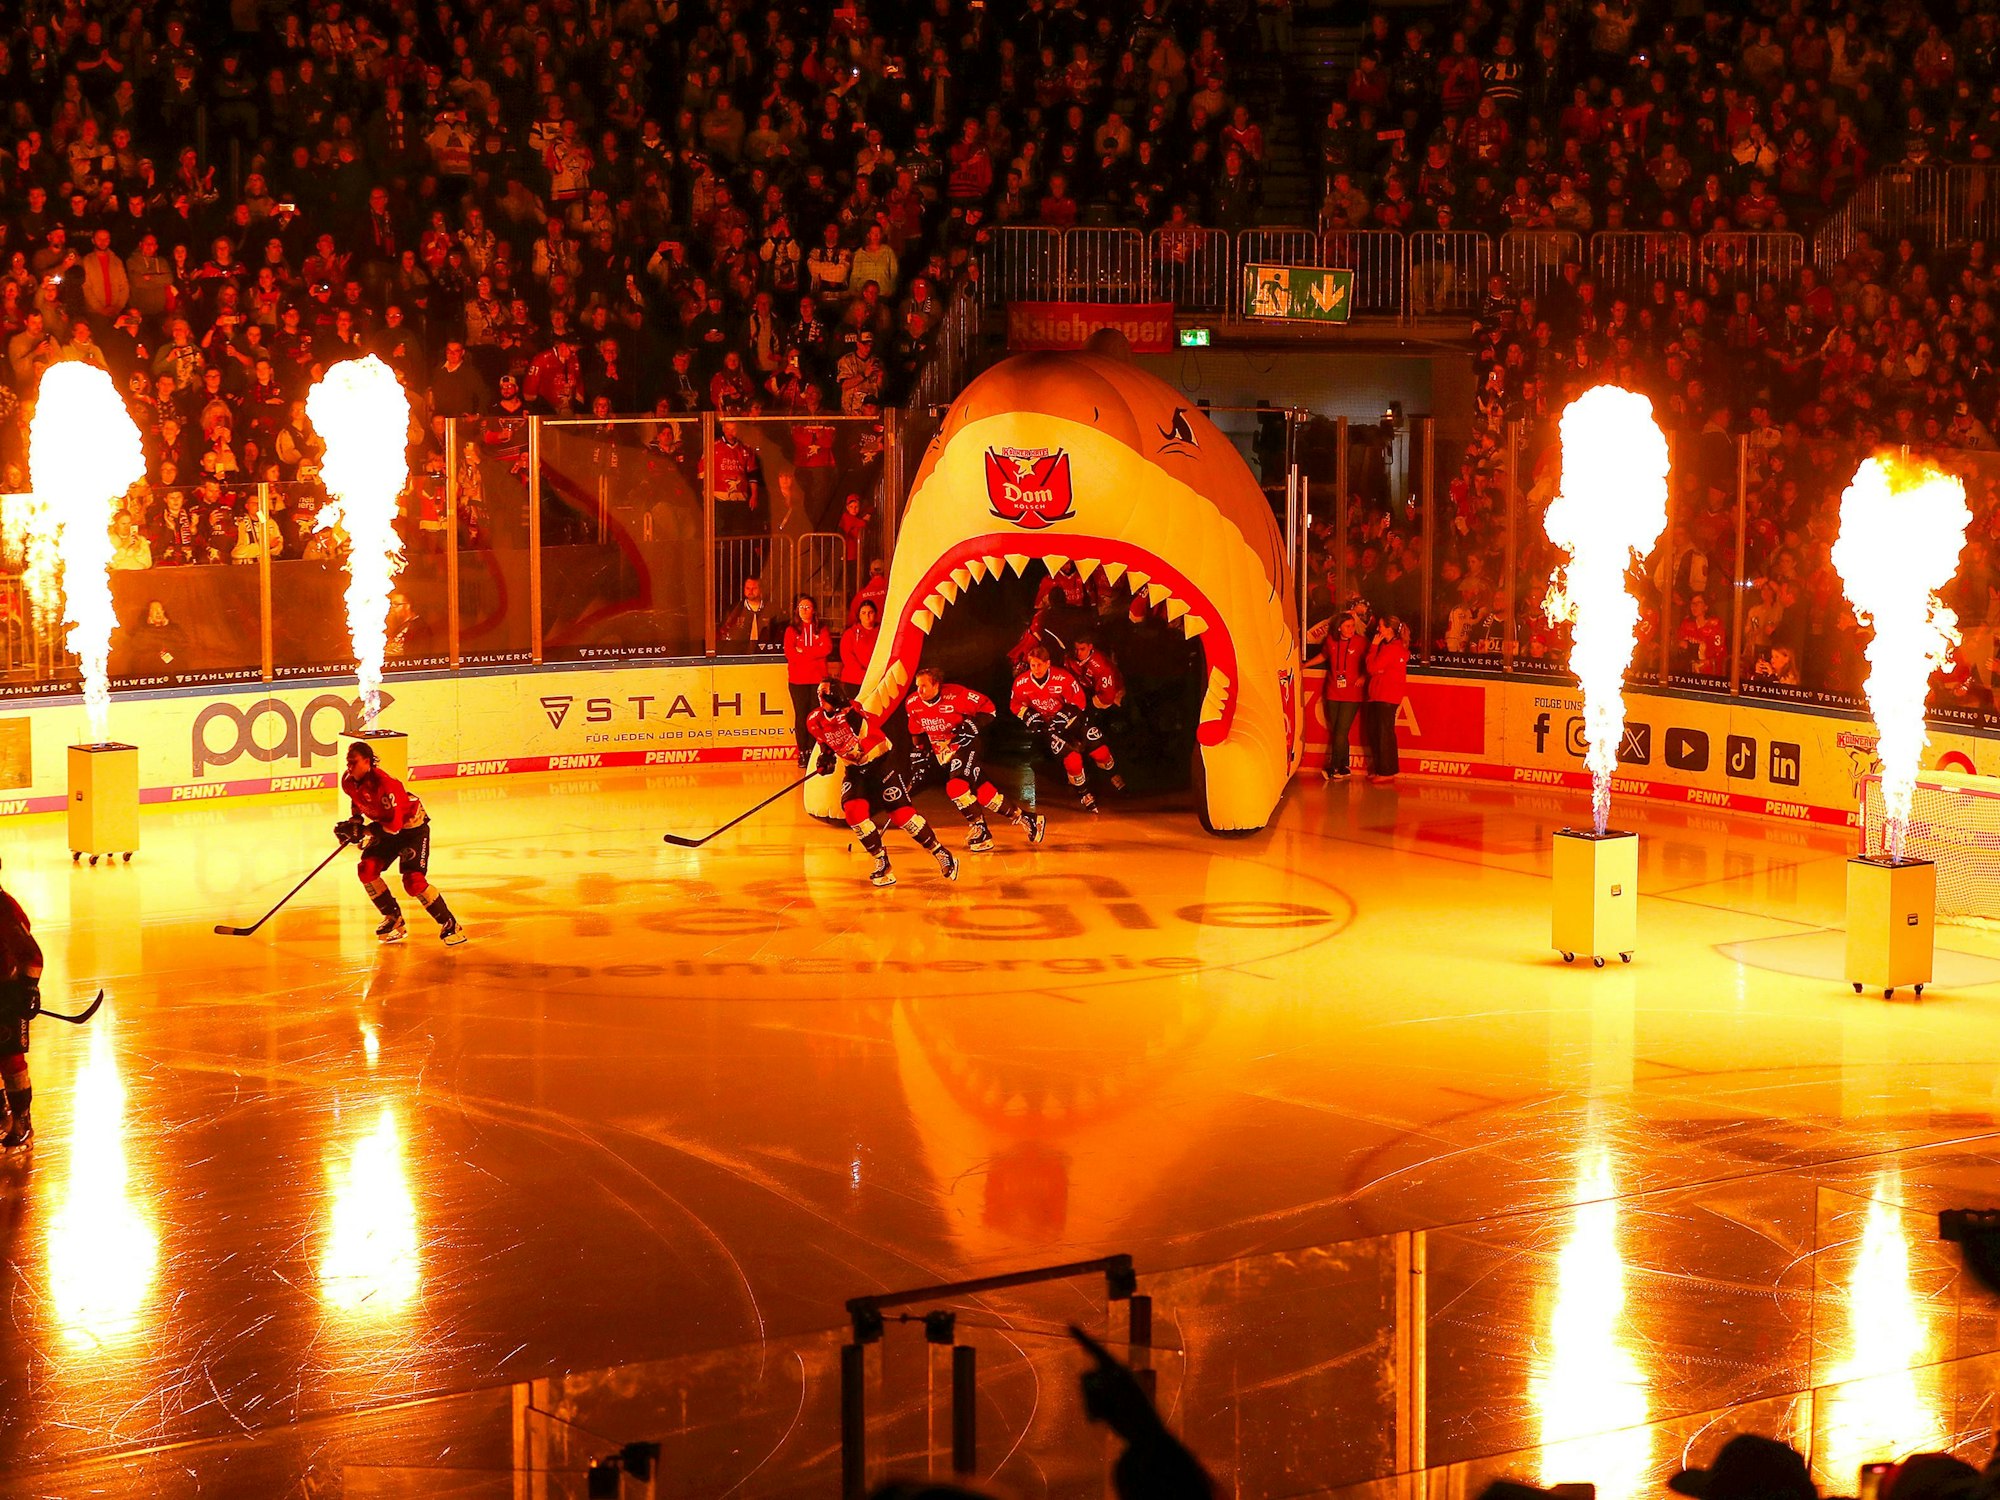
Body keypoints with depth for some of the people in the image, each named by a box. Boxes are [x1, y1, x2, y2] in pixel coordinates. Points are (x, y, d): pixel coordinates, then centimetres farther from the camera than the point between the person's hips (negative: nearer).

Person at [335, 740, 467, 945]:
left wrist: (365, 830, -35)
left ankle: (450, 924, -6)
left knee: (413, 880, -19)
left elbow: (395, 824, -34)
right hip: (385, 826, 8)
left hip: (412, 826, -8)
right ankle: (393, 918, 10)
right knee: (367, 869, -8)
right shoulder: (349, 782, -9)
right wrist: (355, 820, 2)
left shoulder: (384, 784, -34)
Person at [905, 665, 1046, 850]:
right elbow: (917, 736, 11)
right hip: (942, 751, 6)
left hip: (965, 746, -6)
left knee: (956, 786, -24)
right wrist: (918, 763, 9)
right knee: (980, 789, -4)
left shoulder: (955, 695, -20)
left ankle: (981, 832, -9)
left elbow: (987, 708, -12)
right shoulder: (912, 704, -4)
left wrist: (971, 727, -23)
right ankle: (1023, 817, 5)